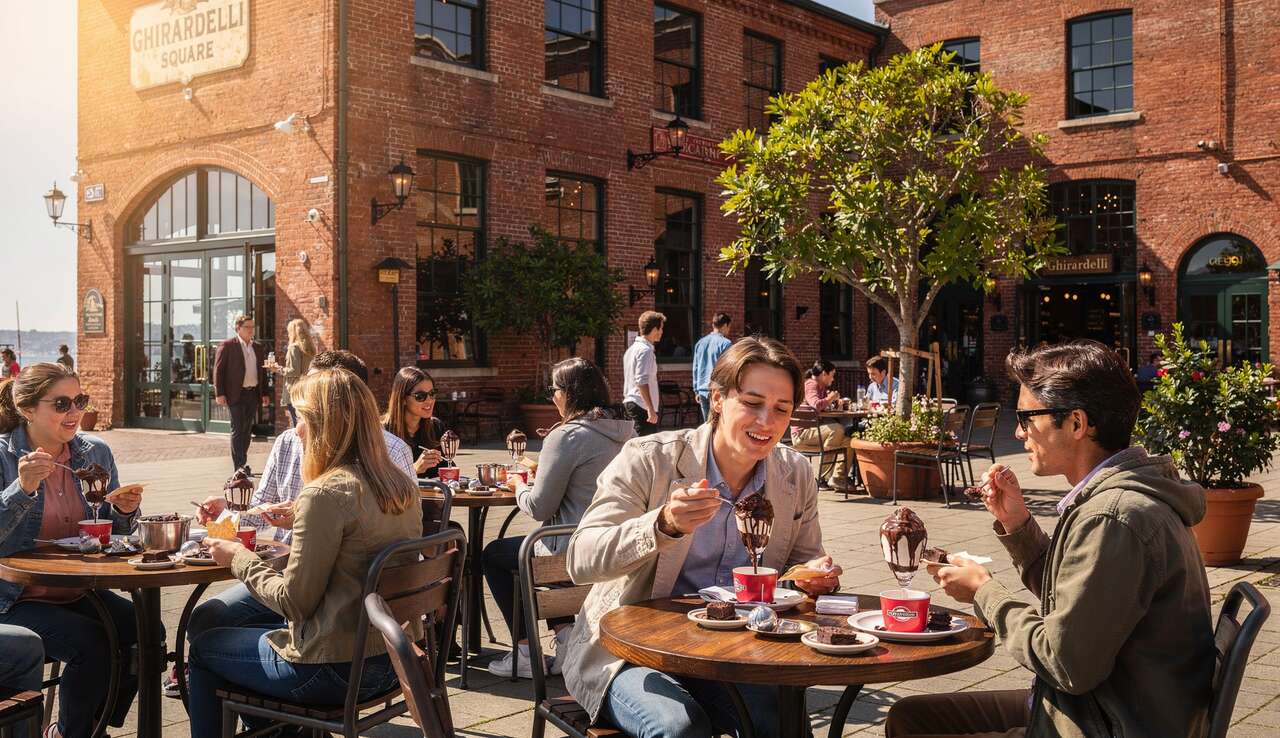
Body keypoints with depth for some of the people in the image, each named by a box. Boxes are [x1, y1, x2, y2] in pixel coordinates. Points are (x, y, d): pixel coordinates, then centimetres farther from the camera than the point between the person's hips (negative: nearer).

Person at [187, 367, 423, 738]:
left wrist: (240, 560, -2)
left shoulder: (326, 494, -22)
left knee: (204, 649, 16)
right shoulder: (403, 487, 1)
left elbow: (294, 603, -17)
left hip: (335, 669, -8)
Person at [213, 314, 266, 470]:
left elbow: (262, 372, 17)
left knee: (247, 431, 10)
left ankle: (242, 463, 20)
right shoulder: (227, 346, -4)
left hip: (253, 393, 5)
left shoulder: (258, 347, 13)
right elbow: (218, 370, -6)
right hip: (236, 394, -5)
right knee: (237, 431, -6)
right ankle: (239, 467, -5)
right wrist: (219, 393, -12)